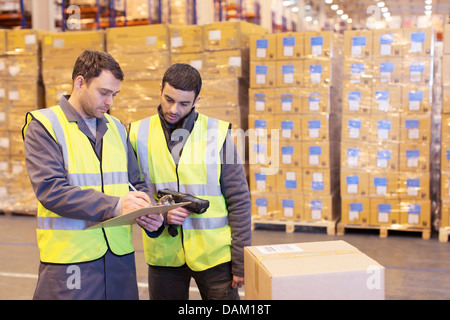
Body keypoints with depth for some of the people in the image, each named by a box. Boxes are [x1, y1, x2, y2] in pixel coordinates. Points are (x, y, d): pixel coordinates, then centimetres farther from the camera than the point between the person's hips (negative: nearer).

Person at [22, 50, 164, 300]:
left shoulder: (116, 128, 13)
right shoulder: (43, 125, -4)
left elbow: (137, 183, 16)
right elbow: (50, 190, -16)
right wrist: (115, 205, -23)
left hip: (120, 255, 5)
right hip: (69, 258, -5)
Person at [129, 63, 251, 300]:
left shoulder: (218, 133, -4)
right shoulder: (138, 133, 1)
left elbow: (239, 201, -2)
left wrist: (241, 262, -4)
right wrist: (160, 215, -14)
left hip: (214, 253, -1)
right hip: (163, 253, 2)